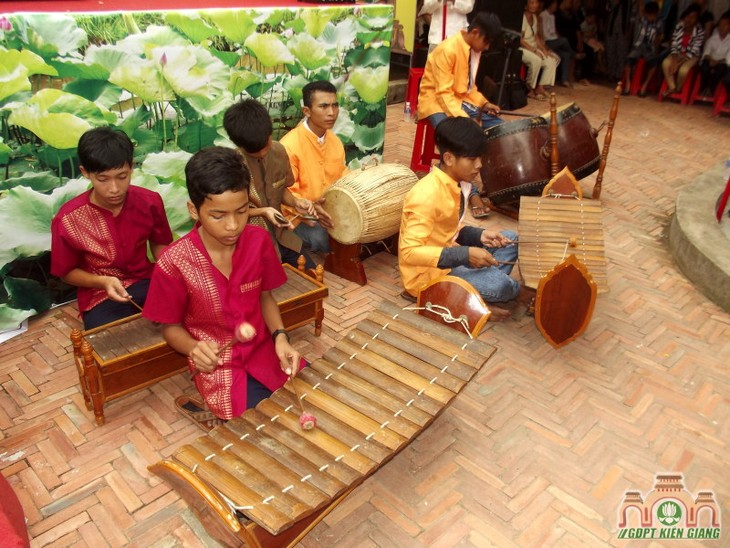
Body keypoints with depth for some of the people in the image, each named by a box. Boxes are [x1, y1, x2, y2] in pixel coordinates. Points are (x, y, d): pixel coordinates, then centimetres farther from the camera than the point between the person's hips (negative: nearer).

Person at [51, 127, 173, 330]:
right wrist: (102, 282, -19)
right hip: (100, 296, -2)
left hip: (146, 282, 2)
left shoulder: (149, 202, -9)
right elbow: (67, 272, 1)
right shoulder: (68, 219, -14)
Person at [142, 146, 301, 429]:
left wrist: (280, 336, -11)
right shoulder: (173, 264, -19)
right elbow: (171, 327, -4)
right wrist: (194, 348, -26)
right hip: (217, 364, -4)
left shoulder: (259, 241, -10)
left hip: (263, 349, 4)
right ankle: (220, 412, 17)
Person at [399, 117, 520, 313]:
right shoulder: (427, 195, -26)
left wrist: (480, 235, -3)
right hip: (427, 273, -9)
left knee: (510, 240, 10)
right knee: (504, 287, -26)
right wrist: (465, 255, -31)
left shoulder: (456, 183, 3)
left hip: (447, 255, 9)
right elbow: (409, 252, -30)